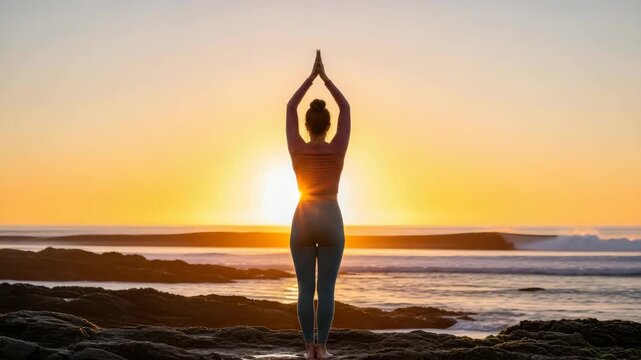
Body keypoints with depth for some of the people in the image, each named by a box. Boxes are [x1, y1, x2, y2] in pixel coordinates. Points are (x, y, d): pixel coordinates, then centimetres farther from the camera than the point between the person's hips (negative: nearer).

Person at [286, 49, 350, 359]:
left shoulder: (297, 149, -5)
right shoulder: (338, 149, -6)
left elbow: (290, 108, 6)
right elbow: (346, 108, 5)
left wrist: (311, 77, 9)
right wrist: (325, 78, 8)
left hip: (303, 221, 1)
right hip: (331, 222, 0)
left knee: (305, 288, 3)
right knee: (326, 288, 1)